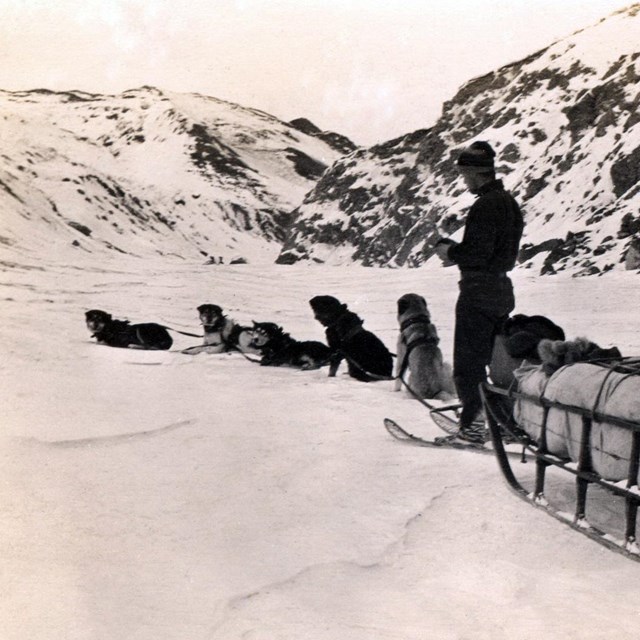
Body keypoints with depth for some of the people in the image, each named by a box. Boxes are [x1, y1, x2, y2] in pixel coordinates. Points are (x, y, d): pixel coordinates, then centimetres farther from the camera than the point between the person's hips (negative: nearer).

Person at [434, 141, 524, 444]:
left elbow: (475, 252, -25)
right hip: (502, 290, 10)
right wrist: (459, 253, 11)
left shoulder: (485, 206, -19)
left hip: (478, 293, -10)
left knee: (468, 364, -2)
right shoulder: (510, 202, 12)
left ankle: (473, 426, 1)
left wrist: (449, 251, -6)